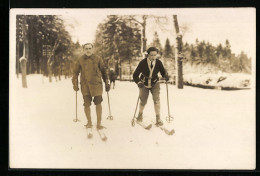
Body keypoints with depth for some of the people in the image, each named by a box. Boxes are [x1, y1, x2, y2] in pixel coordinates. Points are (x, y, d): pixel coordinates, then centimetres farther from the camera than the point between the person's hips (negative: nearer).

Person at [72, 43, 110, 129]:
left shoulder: (98, 59, 2)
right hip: (85, 86, 1)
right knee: (87, 105, 6)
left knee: (98, 104, 0)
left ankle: (99, 123, 10)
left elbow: (103, 71, 10)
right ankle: (89, 122, 25)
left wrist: (106, 83, 10)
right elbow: (75, 72, 10)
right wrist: (75, 84, 5)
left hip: (96, 85, 0)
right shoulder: (80, 60, 2)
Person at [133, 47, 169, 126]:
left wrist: (166, 76, -29)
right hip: (144, 84, 0)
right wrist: (139, 82, -38)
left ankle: (158, 119, -8)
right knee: (143, 102, 10)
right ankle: (140, 115, 40)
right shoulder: (143, 63, -24)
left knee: (156, 99, -16)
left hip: (155, 84, 1)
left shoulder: (158, 63, -19)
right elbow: (135, 75, -21)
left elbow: (163, 72, -6)